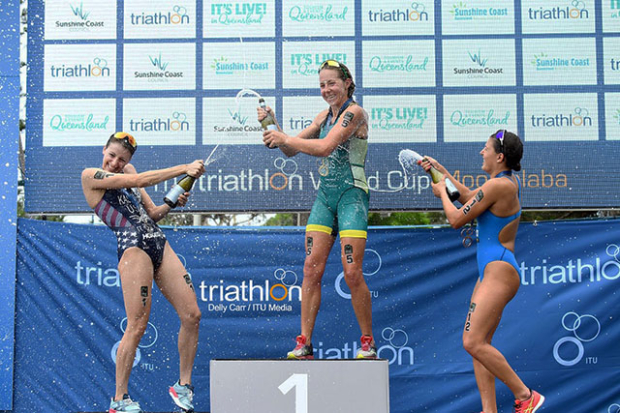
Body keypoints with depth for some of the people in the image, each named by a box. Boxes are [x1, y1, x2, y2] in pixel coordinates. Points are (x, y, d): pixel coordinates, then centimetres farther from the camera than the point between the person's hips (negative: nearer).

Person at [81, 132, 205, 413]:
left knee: (192, 315, -1)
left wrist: (173, 203, 4)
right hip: (133, 247, -7)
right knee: (137, 326, -12)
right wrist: (184, 168, -9)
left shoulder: (128, 174, 22)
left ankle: (183, 385, 13)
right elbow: (141, 180, -10)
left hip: (159, 243, 7)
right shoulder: (91, 175, 0)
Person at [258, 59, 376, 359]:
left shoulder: (354, 112, -9)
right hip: (324, 197, 7)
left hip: (351, 196, -7)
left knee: (352, 273, -10)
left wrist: (284, 139, -14)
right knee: (312, 268, -3)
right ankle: (304, 343, -1)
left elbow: (324, 147, -21)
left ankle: (368, 343, 3)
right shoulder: (325, 116, 15)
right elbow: (291, 150, 18)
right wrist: (274, 126, 2)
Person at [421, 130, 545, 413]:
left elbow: (457, 219, -10)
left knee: (474, 342, -16)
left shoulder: (498, 185, -16)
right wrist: (442, 171, 33)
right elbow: (470, 198, 31)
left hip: (499, 271, -10)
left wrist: (442, 193, 8)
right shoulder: (510, 182, 14)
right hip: (492, 271, 10)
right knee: (477, 343, 5)